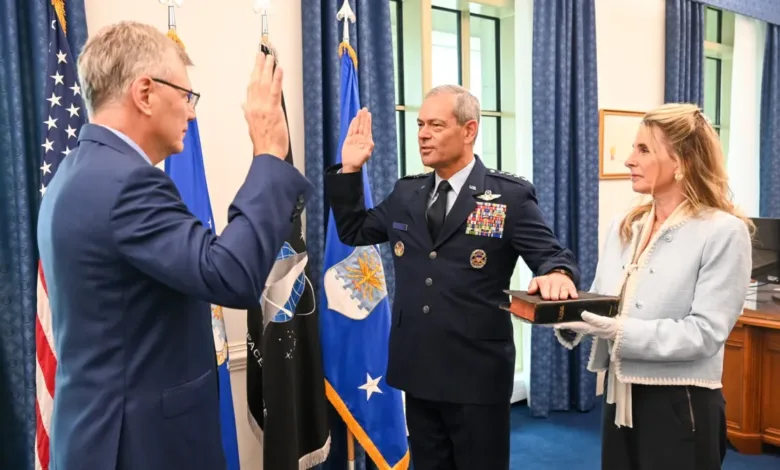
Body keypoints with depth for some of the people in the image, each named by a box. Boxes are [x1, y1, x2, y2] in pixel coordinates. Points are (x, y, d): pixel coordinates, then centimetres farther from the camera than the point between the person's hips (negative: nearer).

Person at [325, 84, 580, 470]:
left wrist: (557, 274, -34)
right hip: (419, 369, 5)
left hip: (478, 373, -5)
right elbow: (353, 232, 17)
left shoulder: (510, 194, -7)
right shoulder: (405, 194, 8)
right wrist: (349, 170, 6)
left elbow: (551, 255, -10)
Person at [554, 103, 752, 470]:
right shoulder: (624, 227, 7)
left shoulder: (724, 232, -11)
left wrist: (620, 332, -27)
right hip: (620, 398, 6)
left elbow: (705, 332, -19)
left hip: (680, 407, -5)